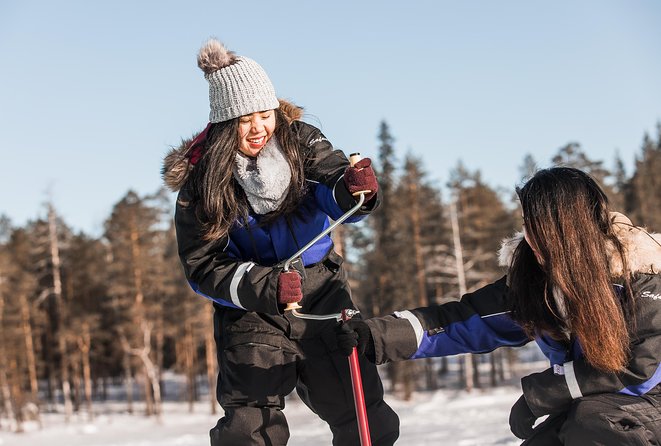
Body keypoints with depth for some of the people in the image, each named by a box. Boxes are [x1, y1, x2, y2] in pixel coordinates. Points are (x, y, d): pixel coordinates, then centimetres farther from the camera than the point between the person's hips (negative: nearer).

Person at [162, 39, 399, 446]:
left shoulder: (299, 139, -6)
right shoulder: (200, 182, -12)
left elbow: (335, 195, -14)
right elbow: (203, 268, -13)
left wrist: (354, 188, -39)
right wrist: (266, 287, -28)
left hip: (321, 292, 3)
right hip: (251, 310, -2)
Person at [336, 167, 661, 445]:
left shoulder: (635, 273, -22)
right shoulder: (528, 278, -7)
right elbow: (468, 322, -8)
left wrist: (537, 395, -19)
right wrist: (382, 334, -22)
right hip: (583, 406, 6)